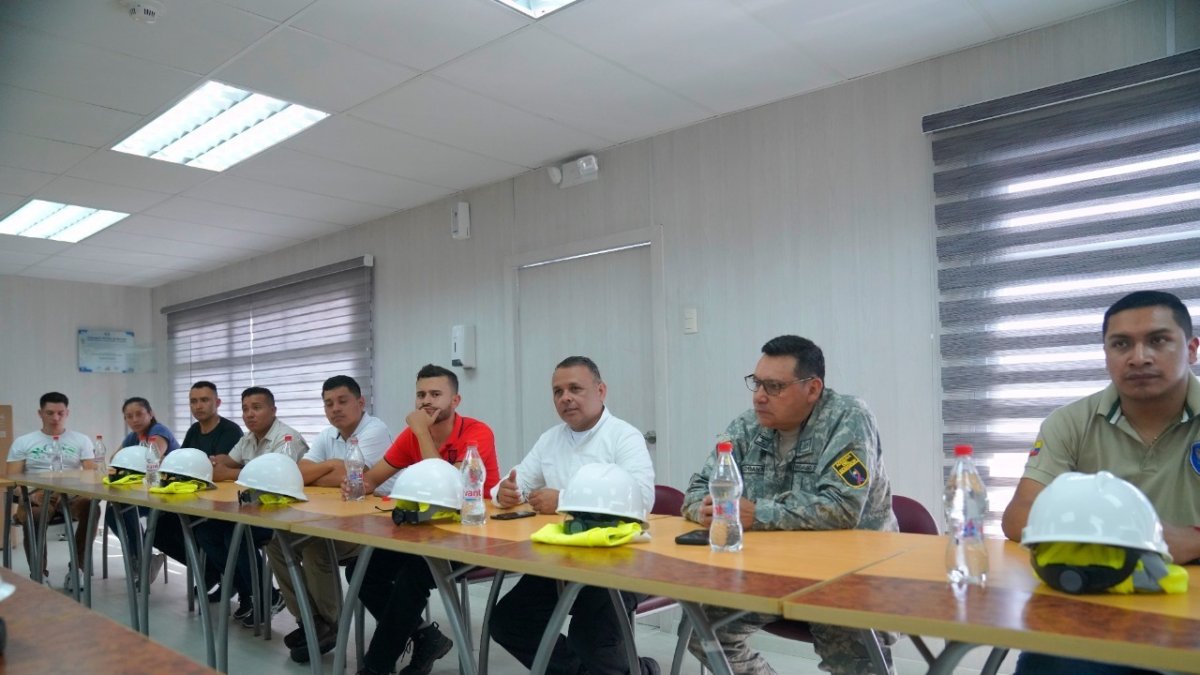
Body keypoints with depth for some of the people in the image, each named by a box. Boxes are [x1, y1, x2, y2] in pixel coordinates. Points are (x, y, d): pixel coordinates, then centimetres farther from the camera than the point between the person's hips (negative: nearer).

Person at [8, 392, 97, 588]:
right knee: (31, 517, -36)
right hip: (37, 496, 0)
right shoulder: (22, 442, 14)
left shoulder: (81, 440, 13)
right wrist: (31, 495, -17)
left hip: (72, 494, 0)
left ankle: (77, 568, -19)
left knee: (90, 507, -34)